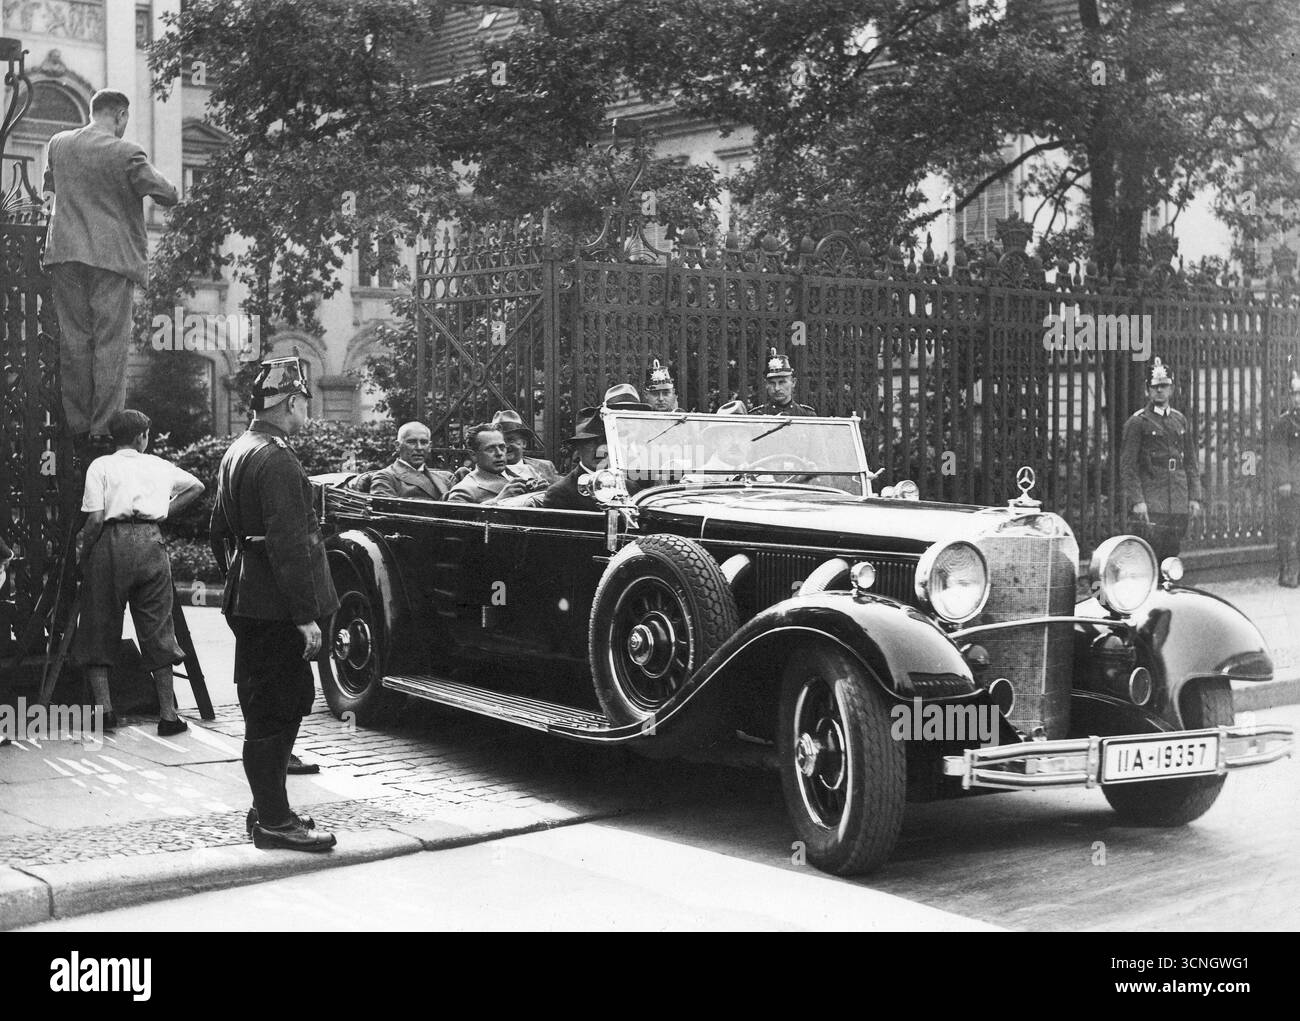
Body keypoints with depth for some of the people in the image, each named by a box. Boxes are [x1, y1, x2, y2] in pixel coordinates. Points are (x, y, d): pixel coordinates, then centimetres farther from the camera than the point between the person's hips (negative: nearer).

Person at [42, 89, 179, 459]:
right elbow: (169, 196, -5)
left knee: (74, 342, 9)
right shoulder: (126, 154, -10)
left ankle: (78, 429, 10)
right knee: (110, 345, 0)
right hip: (111, 256, -5)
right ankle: (102, 431, -1)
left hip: (65, 255, 5)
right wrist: (152, 177, 15)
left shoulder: (58, 144, 7)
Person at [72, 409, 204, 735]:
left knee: (99, 626, 8)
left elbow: (96, 519, -7)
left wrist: (82, 549, 6)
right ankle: (168, 713, 7)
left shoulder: (101, 466, 3)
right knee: (157, 628, 7)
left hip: (112, 541, -2)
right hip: (150, 542, 2)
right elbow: (197, 486, 28)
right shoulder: (158, 465, 14)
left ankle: (104, 707, 1)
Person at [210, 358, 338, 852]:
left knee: (266, 709, 17)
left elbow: (220, 532, 22)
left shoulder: (236, 453, 13)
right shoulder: (277, 461, -19)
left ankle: (269, 807, 27)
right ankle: (274, 822, 4)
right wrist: (306, 615, -22)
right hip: (276, 608, -10)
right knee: (275, 713, -3)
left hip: (247, 603, 10)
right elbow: (289, 545, -23)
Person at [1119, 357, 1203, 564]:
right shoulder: (1137, 422, -2)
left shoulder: (1181, 421, 15)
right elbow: (1127, 466, -7)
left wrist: (1194, 497, 9)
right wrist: (1136, 500, -15)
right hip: (1150, 505, -5)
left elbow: (1191, 463, 18)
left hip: (1179, 506, 5)